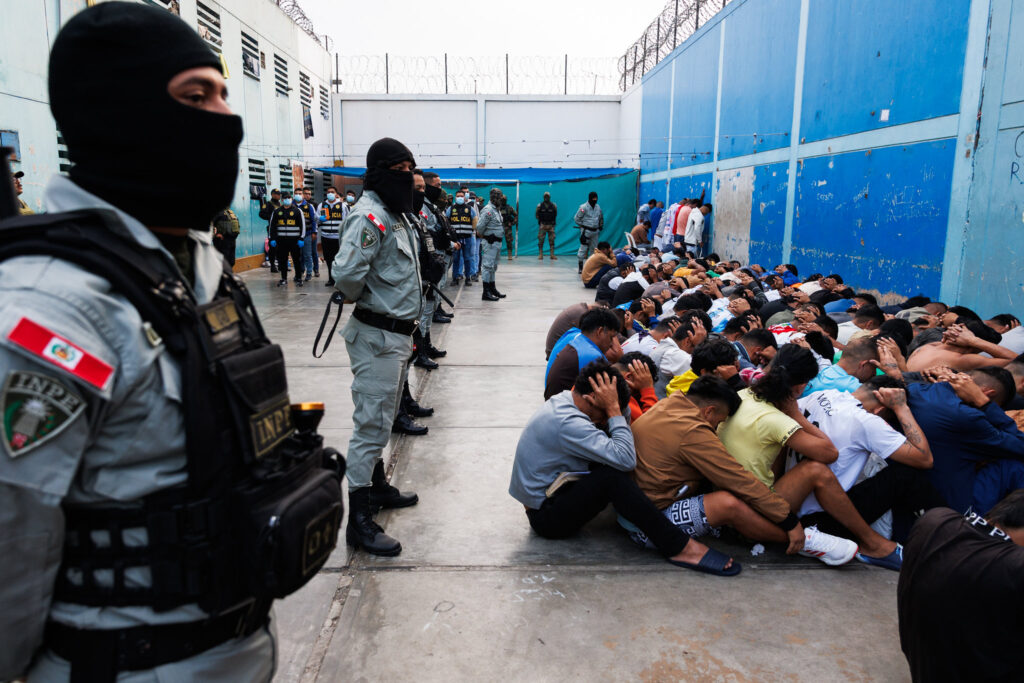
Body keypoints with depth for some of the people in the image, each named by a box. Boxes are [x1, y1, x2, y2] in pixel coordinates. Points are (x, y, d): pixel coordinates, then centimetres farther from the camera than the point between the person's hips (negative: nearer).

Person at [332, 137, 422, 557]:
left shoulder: (397, 215, 15)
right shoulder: (369, 216, -19)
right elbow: (346, 274, -30)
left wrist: (406, 325, 12)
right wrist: (364, 301, -11)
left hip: (397, 334, 10)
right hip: (377, 337, -10)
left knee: (382, 419, 22)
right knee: (371, 424, -5)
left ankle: (376, 487, 40)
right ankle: (359, 520, 4)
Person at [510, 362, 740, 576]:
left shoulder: (561, 402, 4)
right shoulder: (567, 423, -27)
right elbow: (625, 458, -31)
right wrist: (613, 409, -24)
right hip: (546, 516, -10)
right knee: (612, 476, -29)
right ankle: (678, 547, -23)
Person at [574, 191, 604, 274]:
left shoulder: (598, 207, 12)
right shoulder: (584, 207, -8)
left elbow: (601, 218, 27)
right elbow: (576, 218, -6)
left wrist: (601, 226, 18)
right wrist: (582, 226, -3)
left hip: (595, 232, 6)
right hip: (586, 231, -6)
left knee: (594, 248, 9)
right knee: (583, 248, -10)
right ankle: (581, 266, -5)